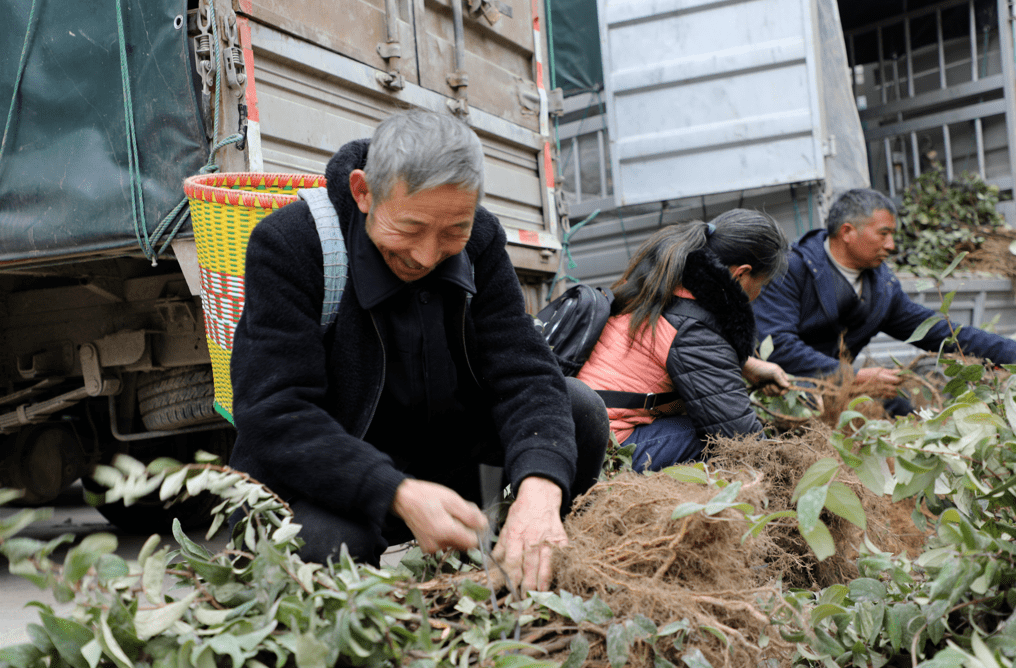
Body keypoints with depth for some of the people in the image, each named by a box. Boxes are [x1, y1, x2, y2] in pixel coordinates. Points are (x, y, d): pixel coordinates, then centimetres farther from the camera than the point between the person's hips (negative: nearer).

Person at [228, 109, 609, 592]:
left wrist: (539, 487, -38)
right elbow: (274, 416, -30)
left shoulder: (480, 240, -9)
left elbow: (524, 372, -16)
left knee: (580, 409, -14)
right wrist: (399, 495, -43)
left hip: (446, 444, 4)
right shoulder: (287, 244, -23)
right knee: (325, 538, -37)